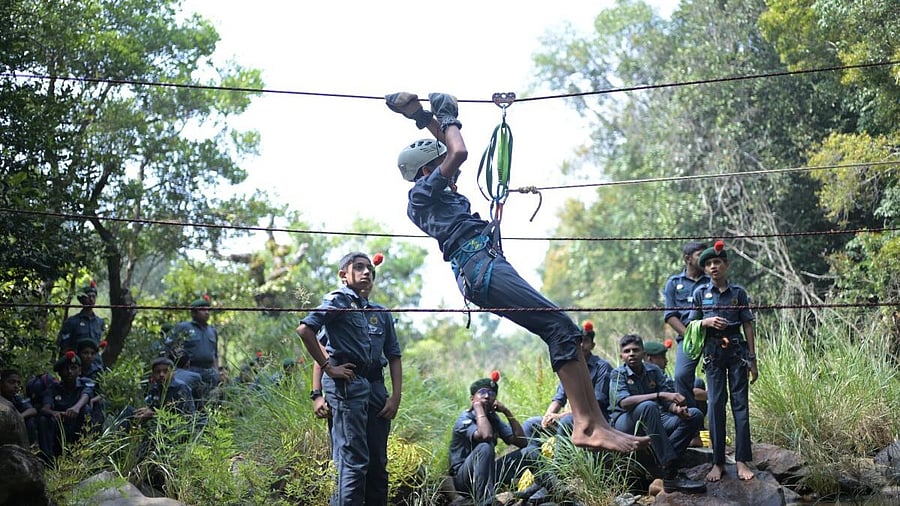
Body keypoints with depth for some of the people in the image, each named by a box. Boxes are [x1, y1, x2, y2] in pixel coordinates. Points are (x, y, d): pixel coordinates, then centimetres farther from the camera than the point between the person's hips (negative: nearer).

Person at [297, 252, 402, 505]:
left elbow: (394, 356, 19)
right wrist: (329, 368, -12)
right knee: (354, 461, -12)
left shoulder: (381, 313, 20)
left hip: (375, 387, 7)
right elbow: (304, 329, -15)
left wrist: (396, 396, 8)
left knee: (378, 463, 10)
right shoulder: (338, 300, 0)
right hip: (346, 385, -7)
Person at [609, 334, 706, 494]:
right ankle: (670, 475, -41)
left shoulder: (654, 371, 8)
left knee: (695, 415, -11)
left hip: (654, 421, 6)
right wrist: (660, 395, -33)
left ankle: (662, 467, -27)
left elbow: (668, 401, 2)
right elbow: (623, 402, -25)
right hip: (625, 424, -6)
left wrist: (676, 408, -24)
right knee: (648, 407, -37)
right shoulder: (618, 374, -6)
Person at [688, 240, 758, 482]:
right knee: (715, 403, -2)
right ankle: (718, 462, 2)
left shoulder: (738, 292, 4)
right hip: (713, 353, 0)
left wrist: (752, 360, 1)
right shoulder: (700, 293, 5)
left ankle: (742, 461, -3)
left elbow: (748, 326, 5)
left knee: (740, 403, -4)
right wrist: (707, 322, -12)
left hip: (737, 351, 0)